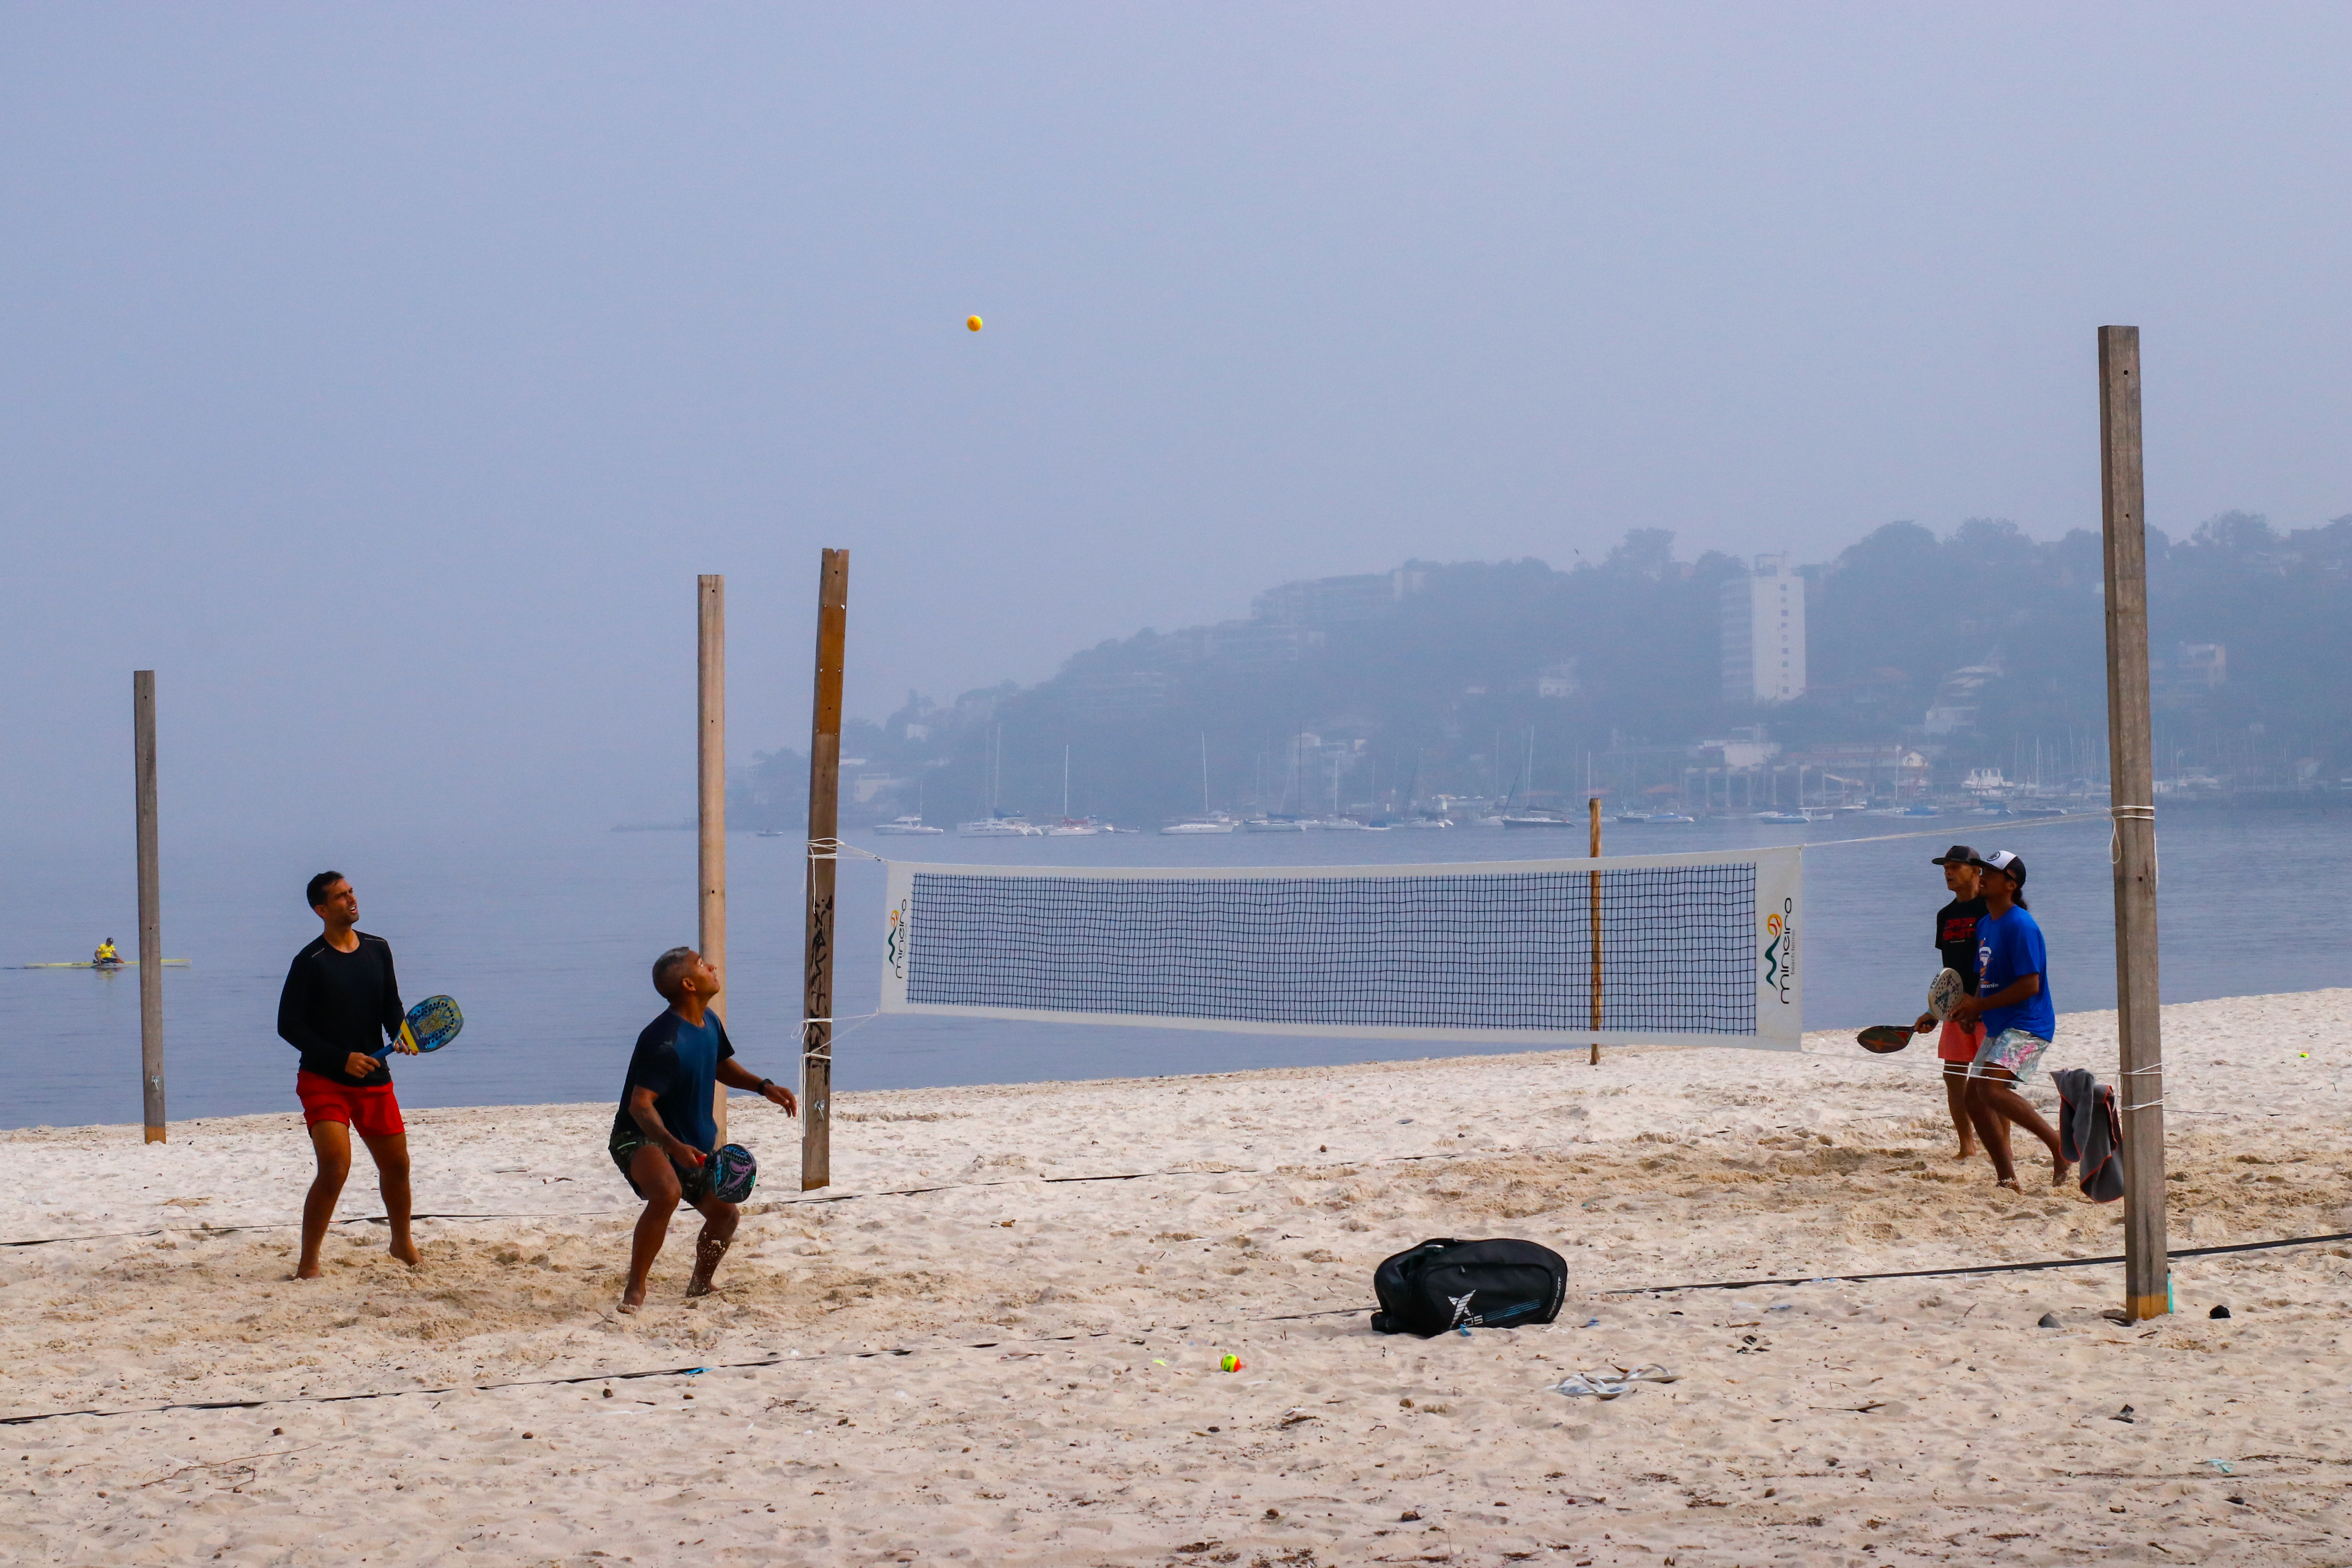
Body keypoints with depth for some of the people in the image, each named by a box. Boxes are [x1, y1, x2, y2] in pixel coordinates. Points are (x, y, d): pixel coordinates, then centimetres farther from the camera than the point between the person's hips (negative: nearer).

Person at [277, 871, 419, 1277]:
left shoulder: (378, 949, 8)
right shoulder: (310, 962, -9)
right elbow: (289, 1026, -10)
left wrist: (401, 1033, -10)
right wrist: (343, 1058, -17)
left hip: (374, 1080, 5)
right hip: (323, 1081, -5)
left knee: (396, 1166, 12)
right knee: (335, 1167, -19)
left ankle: (402, 1243, 36)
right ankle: (308, 1263, -9)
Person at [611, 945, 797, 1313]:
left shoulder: (709, 1022, 2)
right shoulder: (665, 1040, -28)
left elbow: (722, 1066, 22)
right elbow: (640, 1104, -32)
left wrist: (764, 1086, 6)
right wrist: (674, 1147, -46)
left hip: (693, 1141, 9)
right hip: (640, 1138, -9)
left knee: (725, 1213, 12)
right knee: (667, 1193, -37)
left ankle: (699, 1287, 38)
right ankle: (634, 1289, -25)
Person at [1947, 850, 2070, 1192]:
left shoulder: (2020, 926, -15)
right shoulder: (1984, 924, 14)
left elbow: (2030, 985, -20)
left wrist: (1981, 1005, -16)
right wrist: (1970, 1008, 4)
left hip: (2028, 1026, -10)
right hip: (1997, 1028, 10)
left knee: (1991, 1089, -25)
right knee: (1974, 1098, 6)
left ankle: (2060, 1145, -15)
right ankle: (2007, 1180, 12)